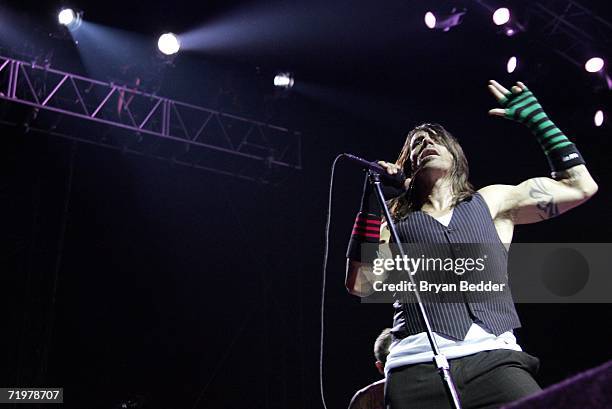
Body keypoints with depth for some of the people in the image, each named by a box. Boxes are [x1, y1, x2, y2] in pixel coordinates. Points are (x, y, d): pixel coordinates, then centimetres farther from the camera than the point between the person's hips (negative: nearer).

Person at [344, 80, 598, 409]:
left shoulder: (491, 202, 20)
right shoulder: (395, 220, 17)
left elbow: (580, 185, 20)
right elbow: (360, 285, 4)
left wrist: (535, 117, 21)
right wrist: (371, 203, 3)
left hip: (494, 358, 1)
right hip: (418, 368, 0)